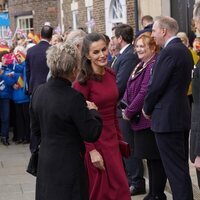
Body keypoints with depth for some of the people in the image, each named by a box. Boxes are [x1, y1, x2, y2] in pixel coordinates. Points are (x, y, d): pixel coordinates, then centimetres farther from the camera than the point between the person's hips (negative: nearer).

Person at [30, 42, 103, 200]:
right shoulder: (73, 98, -21)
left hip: (45, 162, 7)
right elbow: (91, 135, -17)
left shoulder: (38, 92, 0)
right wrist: (93, 111, -2)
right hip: (68, 164, -7)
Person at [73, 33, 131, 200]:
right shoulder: (83, 81, -14)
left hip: (112, 139, 7)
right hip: (95, 141, -6)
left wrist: (119, 138, 13)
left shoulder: (110, 74, 5)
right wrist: (92, 150, -17)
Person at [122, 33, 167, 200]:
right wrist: (126, 108, 1)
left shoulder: (153, 66, -18)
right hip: (142, 119, 10)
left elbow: (144, 93, -21)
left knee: (155, 159, 0)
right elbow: (131, 90, 17)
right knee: (151, 158, 16)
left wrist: (129, 112, -13)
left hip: (150, 119, -10)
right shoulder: (142, 65, 14)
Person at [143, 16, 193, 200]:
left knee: (175, 170, -4)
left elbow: (156, 86, -17)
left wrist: (147, 109, 0)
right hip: (183, 114, 10)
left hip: (167, 118, -10)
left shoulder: (169, 52, -17)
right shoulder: (184, 50, 12)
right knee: (182, 166, 18)